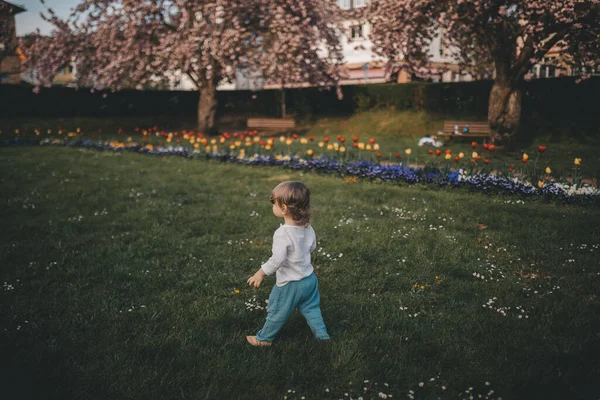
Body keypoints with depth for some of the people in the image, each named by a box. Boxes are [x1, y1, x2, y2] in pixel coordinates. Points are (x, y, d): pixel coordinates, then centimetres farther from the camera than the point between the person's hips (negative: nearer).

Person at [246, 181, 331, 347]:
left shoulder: (282, 234, -30)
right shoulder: (307, 228, -7)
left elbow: (277, 259, -32)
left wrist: (261, 273, -20)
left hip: (289, 284, -6)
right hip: (309, 279, 6)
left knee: (276, 312, 14)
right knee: (311, 308, 24)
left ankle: (264, 338, 32)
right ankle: (322, 334, 31)